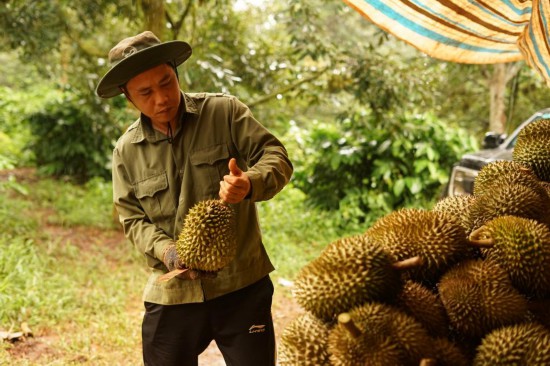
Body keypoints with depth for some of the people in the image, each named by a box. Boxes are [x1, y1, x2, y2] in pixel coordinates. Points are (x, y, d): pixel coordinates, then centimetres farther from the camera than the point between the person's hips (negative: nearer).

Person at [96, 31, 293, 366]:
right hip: (171, 294, 2)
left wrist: (251, 184, -29)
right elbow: (133, 218, 5)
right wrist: (167, 251, -15)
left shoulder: (224, 112, -3)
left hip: (242, 284, -2)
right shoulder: (127, 151, 4)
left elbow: (276, 156, -6)